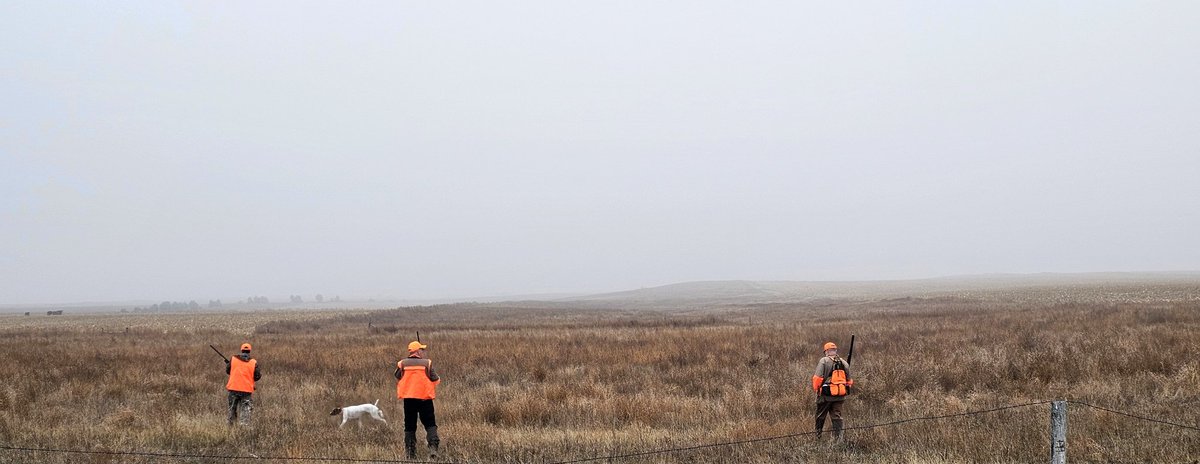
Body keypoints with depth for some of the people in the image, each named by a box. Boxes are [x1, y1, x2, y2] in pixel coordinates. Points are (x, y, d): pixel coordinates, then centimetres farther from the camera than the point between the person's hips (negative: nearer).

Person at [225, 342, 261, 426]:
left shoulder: (233, 359, -2)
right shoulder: (254, 362, -5)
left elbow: (228, 371, 10)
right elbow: (257, 377, -2)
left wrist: (227, 363, 29)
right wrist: (260, 375, 20)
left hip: (233, 388, 2)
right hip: (246, 390, -2)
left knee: (232, 408, 17)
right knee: (245, 409, 1)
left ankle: (230, 424, 26)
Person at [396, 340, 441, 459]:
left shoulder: (402, 364, 0)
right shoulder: (427, 363, -6)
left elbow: (398, 380, 10)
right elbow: (435, 380, -2)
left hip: (408, 398, 2)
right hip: (425, 397, -2)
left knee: (410, 426, 10)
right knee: (430, 424, 6)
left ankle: (411, 454, 9)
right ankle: (433, 447, -14)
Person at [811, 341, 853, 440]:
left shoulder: (823, 361, -7)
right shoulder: (844, 363, 10)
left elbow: (817, 378, -12)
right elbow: (849, 381, 14)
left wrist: (816, 388, 1)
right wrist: (847, 389, 28)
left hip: (826, 395, -4)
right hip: (840, 395, 4)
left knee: (820, 417, 9)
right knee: (837, 416, 7)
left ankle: (817, 437, 16)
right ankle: (838, 437, 0)